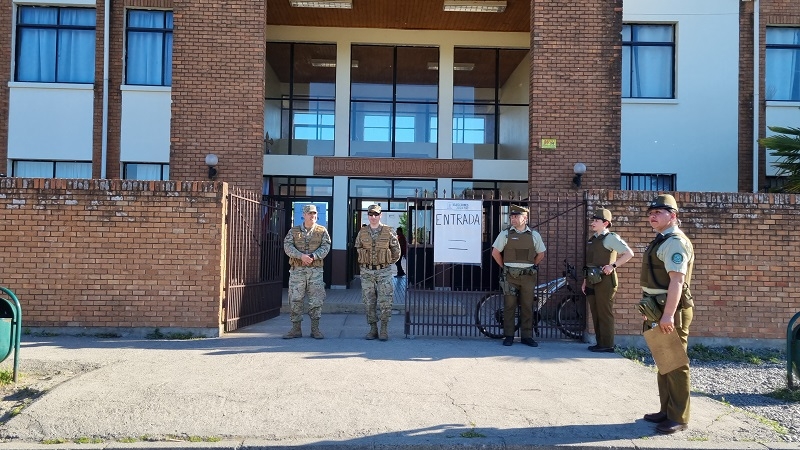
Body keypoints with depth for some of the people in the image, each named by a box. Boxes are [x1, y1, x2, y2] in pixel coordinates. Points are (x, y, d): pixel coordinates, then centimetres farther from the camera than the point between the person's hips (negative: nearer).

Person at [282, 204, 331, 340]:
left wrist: (312, 256, -20)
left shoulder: (322, 231, 7)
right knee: (295, 299, 2)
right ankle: (296, 329, 12)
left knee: (317, 300, -1)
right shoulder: (294, 231, 8)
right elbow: (287, 247, -5)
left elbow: (325, 247, -5)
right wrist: (301, 256, -20)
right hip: (297, 270, 0)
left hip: (315, 270, 0)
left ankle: (315, 329, 10)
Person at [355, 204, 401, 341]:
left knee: (385, 302, -5)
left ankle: (384, 329, 7)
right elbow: (358, 249, 17)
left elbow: (396, 251, 7)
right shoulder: (362, 232, 4)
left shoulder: (389, 232, -1)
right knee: (369, 303, 6)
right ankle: (373, 329, 15)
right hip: (366, 272, 2)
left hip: (384, 272, -2)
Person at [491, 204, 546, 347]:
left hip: (528, 276, 2)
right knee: (509, 306, 0)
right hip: (510, 276, -1)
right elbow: (495, 252, 6)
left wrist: (531, 267, 12)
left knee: (527, 306, 5)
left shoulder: (534, 235, 7)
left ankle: (526, 336, 13)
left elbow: (541, 254, 18)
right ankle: (508, 336, 8)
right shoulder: (505, 234, 2)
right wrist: (505, 267, 6)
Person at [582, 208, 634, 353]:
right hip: (592, 281, 8)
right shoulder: (593, 239, 16)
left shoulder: (610, 238, -7)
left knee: (605, 313, -4)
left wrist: (613, 265, -19)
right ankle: (599, 343, 20)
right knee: (595, 313, 11)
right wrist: (585, 281, 19)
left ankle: (607, 345, 3)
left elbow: (629, 253, -14)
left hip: (605, 280, -8)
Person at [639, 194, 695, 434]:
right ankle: (667, 410, 28)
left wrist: (668, 314, -28)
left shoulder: (675, 242, -15)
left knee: (675, 364, -2)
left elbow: (677, 281, -24)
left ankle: (679, 418, 6)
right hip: (659, 309, 11)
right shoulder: (661, 240, 16)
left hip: (672, 311, -10)